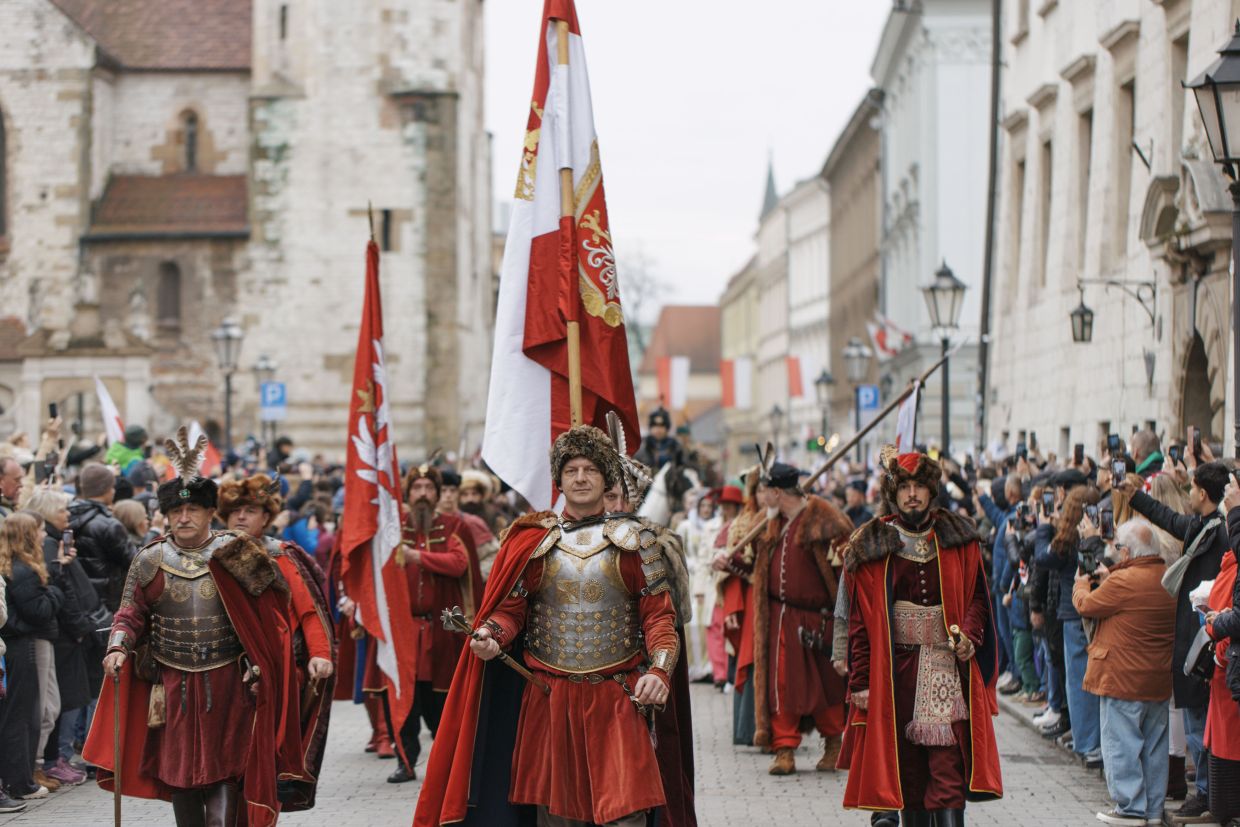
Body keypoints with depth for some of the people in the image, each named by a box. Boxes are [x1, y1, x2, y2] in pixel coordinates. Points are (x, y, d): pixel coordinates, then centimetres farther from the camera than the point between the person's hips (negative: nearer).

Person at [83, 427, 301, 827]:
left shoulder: (236, 555, -2)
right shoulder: (150, 561, 5)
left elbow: (267, 615, 1)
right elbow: (131, 613, 6)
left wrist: (260, 666, -5)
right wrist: (118, 648, -13)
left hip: (227, 683, -2)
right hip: (173, 685, 2)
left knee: (225, 765, -7)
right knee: (179, 770, 7)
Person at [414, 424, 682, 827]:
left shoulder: (634, 541, 4)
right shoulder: (533, 540, 7)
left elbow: (659, 613, 0)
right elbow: (510, 607, 7)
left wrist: (659, 670, -15)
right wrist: (490, 634, -15)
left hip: (618, 701, -2)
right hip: (548, 699, 2)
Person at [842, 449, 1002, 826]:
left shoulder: (958, 538, 7)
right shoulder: (872, 545, 4)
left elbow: (977, 597, 10)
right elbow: (860, 619, 3)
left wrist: (969, 636, -11)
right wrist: (861, 681, -3)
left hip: (948, 667, 0)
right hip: (895, 667, 0)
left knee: (948, 767, -9)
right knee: (907, 769, 6)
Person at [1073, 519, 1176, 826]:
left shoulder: (1124, 581, -20)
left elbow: (1086, 605, -6)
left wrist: (1081, 582, 13)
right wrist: (1108, 577, 24)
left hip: (1123, 678, -8)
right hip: (1159, 679, 8)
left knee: (1121, 744, 1)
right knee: (1154, 745, 14)